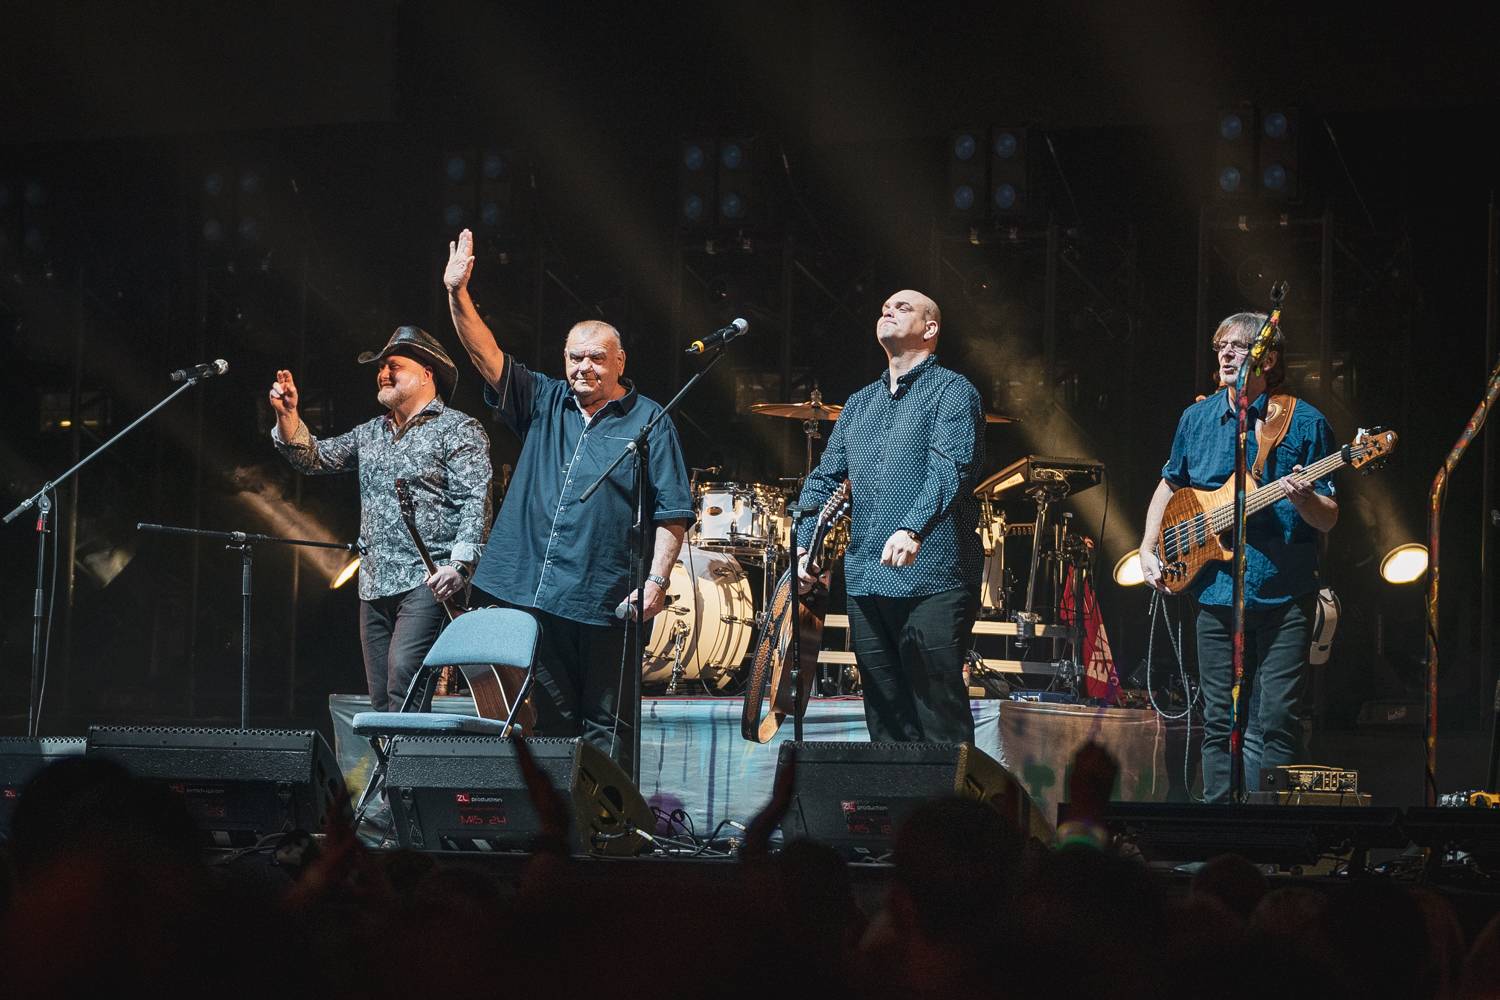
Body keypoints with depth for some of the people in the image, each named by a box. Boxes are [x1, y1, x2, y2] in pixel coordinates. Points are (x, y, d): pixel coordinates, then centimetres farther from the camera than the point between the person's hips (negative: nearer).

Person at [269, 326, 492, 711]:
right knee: (382, 697, 4)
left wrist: (459, 564, -22)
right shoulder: (370, 434, 22)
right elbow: (314, 459, 17)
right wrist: (287, 415, 0)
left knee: (403, 677, -23)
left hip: (428, 582, -8)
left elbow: (475, 501, -9)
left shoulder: (458, 430, 0)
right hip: (375, 587, 8)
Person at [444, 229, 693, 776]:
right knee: (551, 721, 9)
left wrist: (657, 577, -13)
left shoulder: (648, 422, 1)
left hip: (607, 603, -4)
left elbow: (672, 512, -2)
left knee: (607, 728, -1)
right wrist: (458, 294, -10)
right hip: (535, 594, 4)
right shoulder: (544, 403, 12)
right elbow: (486, 355, 3)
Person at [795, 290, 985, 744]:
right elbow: (825, 477, 19)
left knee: (940, 721, -8)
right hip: (866, 583, 7)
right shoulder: (860, 404, 20)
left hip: (931, 582, -7)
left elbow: (950, 467, -17)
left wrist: (913, 529, -33)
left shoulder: (952, 391, -2)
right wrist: (804, 543, 2)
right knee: (884, 720, 9)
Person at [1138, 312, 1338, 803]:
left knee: (1275, 724, -5)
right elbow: (1169, 486, 24)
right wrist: (1147, 550, 13)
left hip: (1284, 596, -3)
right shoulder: (1198, 419, 9)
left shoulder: (1304, 422, -2)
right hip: (1215, 592, 3)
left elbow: (1328, 519, -2)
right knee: (1219, 724, 7)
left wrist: (1304, 499, -24)